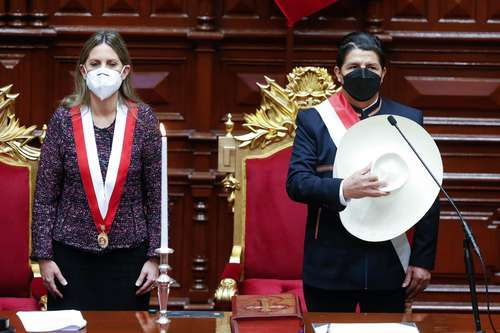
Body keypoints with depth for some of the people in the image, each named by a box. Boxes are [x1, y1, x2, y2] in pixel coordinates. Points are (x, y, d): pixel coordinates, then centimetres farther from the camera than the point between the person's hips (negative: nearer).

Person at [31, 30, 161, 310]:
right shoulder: (64, 119, -2)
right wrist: (44, 255, -3)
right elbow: (45, 195, 0)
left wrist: (154, 256, -2)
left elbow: (157, 194, 1)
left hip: (128, 253, 0)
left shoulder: (143, 119, -1)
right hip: (72, 253, 0)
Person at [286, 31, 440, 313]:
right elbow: (296, 183, -6)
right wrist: (343, 190, -25)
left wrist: (423, 260, -1)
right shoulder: (312, 120, 4)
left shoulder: (409, 120, 5)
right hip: (330, 266, -1)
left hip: (388, 266, 1)